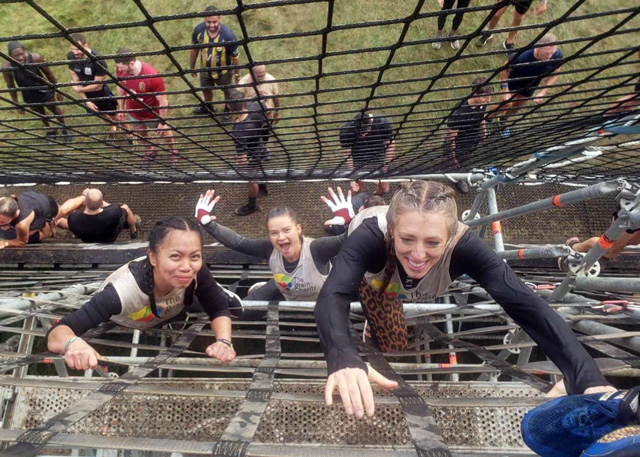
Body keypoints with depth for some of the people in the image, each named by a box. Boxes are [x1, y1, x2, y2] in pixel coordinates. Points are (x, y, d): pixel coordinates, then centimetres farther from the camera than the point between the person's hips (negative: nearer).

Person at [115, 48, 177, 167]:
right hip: (133, 112, 5)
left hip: (152, 114, -5)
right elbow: (120, 87, 0)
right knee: (141, 133, 27)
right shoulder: (121, 69, -22)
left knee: (164, 131, 22)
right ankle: (150, 152, 58)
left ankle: (173, 152, 51)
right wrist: (121, 109, 7)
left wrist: (163, 122, -18)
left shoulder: (152, 76, -37)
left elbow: (163, 101, -26)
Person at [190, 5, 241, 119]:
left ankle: (228, 111, 55)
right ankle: (208, 107, 62)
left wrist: (237, 74, -8)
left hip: (223, 71, -3)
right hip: (205, 69, 4)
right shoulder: (198, 30, -25)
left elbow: (235, 57, -20)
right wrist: (191, 67, 5)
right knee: (206, 89, 30)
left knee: (227, 91, 24)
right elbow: (194, 49, -7)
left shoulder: (228, 35, -35)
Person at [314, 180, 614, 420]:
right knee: (394, 348, -1)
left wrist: (588, 378, -64)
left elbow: (525, 304, -51)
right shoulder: (372, 234, -48)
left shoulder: (462, 245, -44)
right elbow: (333, 296, -61)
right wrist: (343, 359, -81)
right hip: (370, 271, -1)